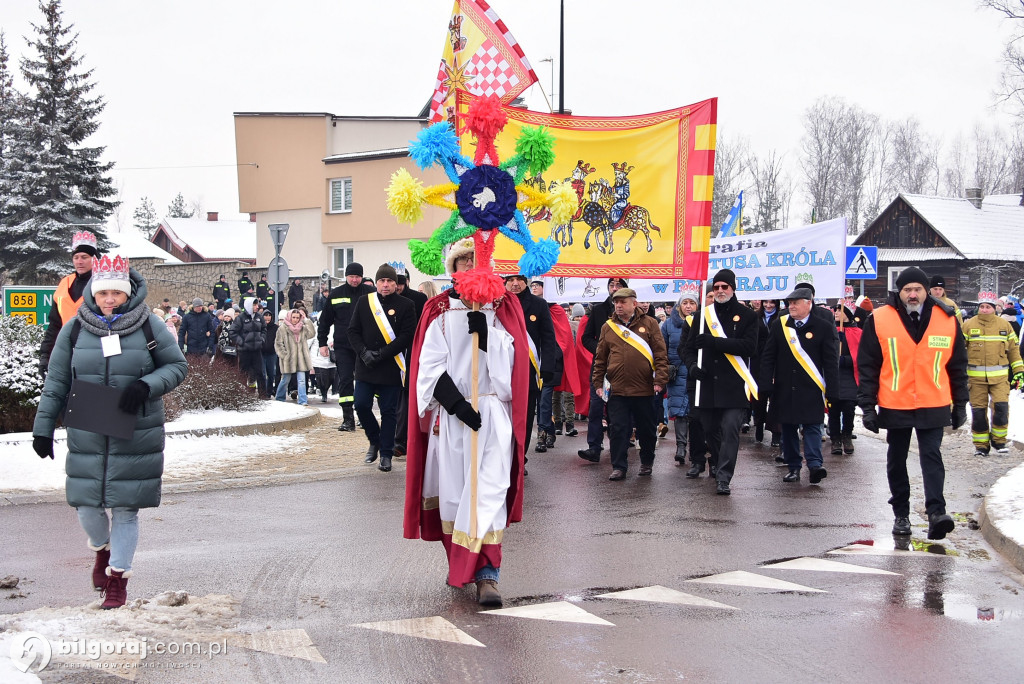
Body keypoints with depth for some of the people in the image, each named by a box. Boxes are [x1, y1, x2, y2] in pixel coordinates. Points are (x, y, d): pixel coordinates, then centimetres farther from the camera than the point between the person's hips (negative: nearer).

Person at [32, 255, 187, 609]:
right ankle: (103, 549, 37)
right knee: (86, 503, 5)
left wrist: (146, 386, -15)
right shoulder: (75, 329, 1)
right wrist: (43, 427, 2)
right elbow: (56, 382, 6)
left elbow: (177, 366, 2)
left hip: (136, 435, -2)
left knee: (125, 507, 1)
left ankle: (118, 578, 16)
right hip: (87, 436, 2)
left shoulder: (150, 326, -4)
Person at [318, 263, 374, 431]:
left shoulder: (371, 293, 1)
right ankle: (348, 419, -1)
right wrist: (322, 343, 9)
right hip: (342, 346, 1)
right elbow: (325, 321, 13)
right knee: (345, 380, -2)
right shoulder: (335, 295, 7)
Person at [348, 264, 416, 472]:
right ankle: (375, 441, 25)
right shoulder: (364, 302, 7)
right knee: (361, 405, -1)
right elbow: (353, 331, 7)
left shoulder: (406, 305, -2)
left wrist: (381, 354, -15)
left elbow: (407, 336, -8)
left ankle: (386, 454, 13)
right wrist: (364, 352, -10)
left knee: (389, 411, 3)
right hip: (365, 367, 3)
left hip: (391, 368, -3)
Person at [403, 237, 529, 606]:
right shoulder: (438, 310, 8)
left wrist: (485, 331, -17)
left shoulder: (504, 307, 9)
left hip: (494, 412, -1)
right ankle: (458, 564, 22)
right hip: (450, 412, 1)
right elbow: (430, 365, -1)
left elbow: (511, 358, -2)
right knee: (452, 487, 5)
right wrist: (456, 403, -12)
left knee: (489, 490, -10)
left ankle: (487, 575, -12)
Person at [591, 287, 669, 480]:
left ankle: (647, 463, 28)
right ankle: (619, 467, 7)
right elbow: (600, 358, 13)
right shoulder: (608, 327, 9)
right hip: (617, 390, 1)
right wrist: (598, 383, 8)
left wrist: (660, 380, -9)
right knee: (617, 429, 0)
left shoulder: (649, 323, 2)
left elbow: (661, 354, -1)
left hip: (644, 389, -1)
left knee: (647, 429, 10)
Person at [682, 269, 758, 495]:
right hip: (707, 383, 4)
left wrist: (714, 342, -20)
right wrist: (692, 365, -11)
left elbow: (749, 346, -12)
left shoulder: (746, 315, 2)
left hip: (734, 385, -4)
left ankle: (723, 478, -10)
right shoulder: (704, 315, 12)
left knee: (730, 429, -12)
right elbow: (689, 347, 12)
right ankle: (718, 463, 39)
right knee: (709, 428, 14)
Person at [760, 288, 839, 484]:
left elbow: (831, 362, -1)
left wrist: (831, 391, -8)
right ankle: (793, 467, 15)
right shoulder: (778, 326, 6)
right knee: (788, 428, 7)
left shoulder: (823, 328, -1)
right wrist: (765, 386, -4)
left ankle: (815, 464, -10)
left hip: (811, 390, -3)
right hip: (784, 389, 3)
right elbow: (768, 357, 5)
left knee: (812, 426, -6)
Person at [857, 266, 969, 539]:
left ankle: (936, 512, -11)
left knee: (932, 456, -8)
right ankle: (901, 514, 20)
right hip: (894, 406, 0)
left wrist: (960, 404, 9)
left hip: (933, 406, 0)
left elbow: (957, 366, 8)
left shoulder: (947, 320, 1)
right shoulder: (879, 320, -4)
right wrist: (867, 405, -5)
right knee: (896, 460, 10)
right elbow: (867, 366, -2)